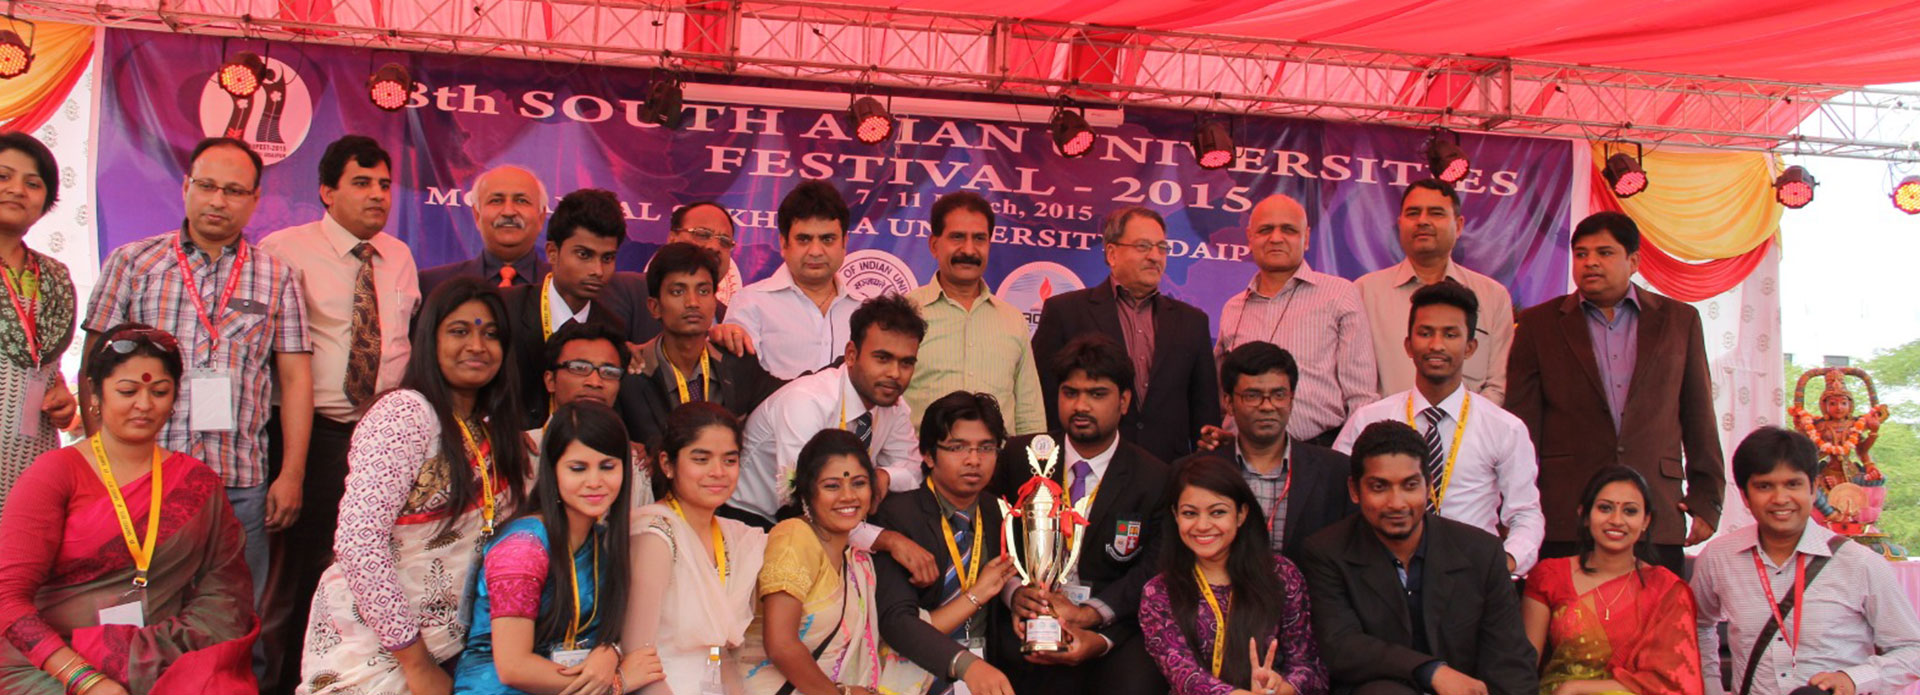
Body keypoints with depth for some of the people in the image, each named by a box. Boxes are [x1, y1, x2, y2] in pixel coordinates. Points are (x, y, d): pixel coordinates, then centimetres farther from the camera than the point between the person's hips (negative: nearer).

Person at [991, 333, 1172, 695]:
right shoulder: (1019, 456, 9)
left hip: (1115, 623, 0)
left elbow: (1152, 570, -2)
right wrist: (1015, 592, -12)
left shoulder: (1156, 479, 4)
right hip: (1029, 622, 1)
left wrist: (1090, 614, -18)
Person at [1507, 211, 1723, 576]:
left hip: (1659, 520, 1)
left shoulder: (1680, 320, 12)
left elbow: (1700, 420, 13)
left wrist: (1706, 501, 8)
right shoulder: (1538, 324, 8)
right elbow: (1521, 423, 5)